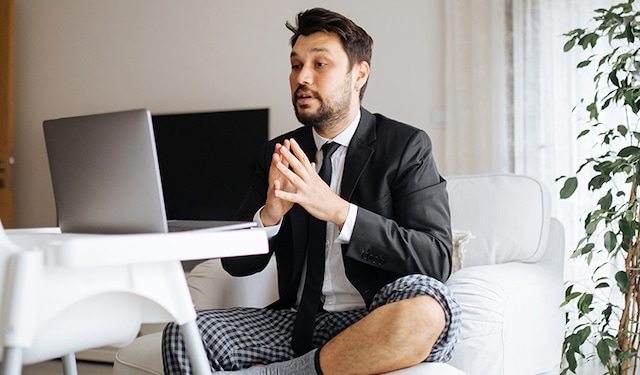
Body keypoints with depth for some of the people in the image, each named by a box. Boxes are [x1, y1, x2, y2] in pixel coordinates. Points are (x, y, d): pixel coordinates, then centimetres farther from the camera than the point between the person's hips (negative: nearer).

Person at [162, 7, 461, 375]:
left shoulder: (406, 146, -1)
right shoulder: (278, 155, 11)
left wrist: (338, 211, -23)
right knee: (185, 334, -21)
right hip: (300, 324, 2)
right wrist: (269, 216, -14)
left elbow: (436, 260, -13)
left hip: (377, 325, -2)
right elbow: (237, 264, 8)